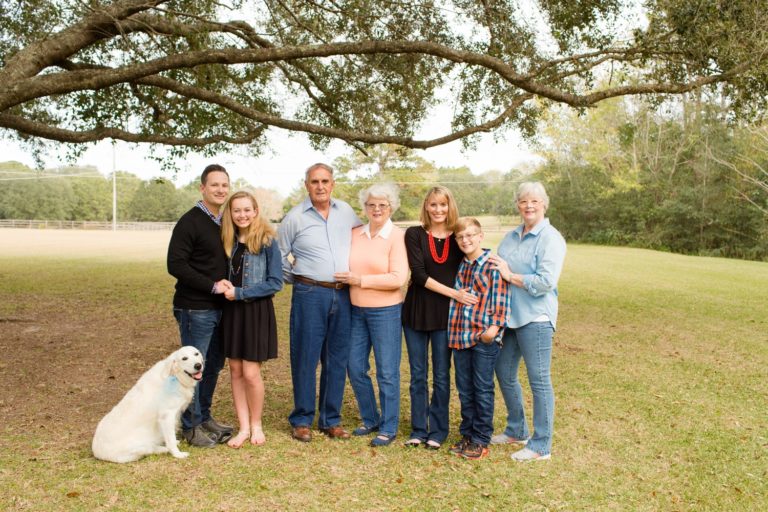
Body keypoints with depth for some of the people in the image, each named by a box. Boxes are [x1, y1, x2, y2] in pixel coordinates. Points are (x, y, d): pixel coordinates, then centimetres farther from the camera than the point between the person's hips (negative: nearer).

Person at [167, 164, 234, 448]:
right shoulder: (189, 222, -11)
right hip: (195, 309, -7)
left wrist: (228, 285, 4)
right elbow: (175, 265, -17)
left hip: (220, 307, 7)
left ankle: (204, 416, 30)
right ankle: (191, 426, 15)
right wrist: (212, 286, -19)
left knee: (214, 365, 15)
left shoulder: (226, 222, 11)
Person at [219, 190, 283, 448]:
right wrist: (224, 288, -3)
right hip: (231, 311, 5)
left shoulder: (267, 241, -8)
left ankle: (256, 425, 18)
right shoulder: (228, 241, 7)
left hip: (257, 311, -5)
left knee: (251, 373, -2)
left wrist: (240, 293, -15)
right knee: (235, 371, 7)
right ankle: (243, 427, 19)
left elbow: (275, 282, -11)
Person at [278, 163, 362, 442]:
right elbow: (281, 256, 5)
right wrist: (296, 280, 7)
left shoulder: (346, 212, 9)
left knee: (337, 360, 9)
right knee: (305, 359, 0)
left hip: (343, 295, 4)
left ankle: (331, 420, 21)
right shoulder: (294, 217, -2)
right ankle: (301, 420, 15)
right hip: (310, 295, -3)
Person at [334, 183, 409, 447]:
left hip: (385, 311, -5)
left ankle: (389, 428, 17)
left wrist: (361, 280, -16)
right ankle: (370, 419, 30)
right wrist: (346, 279, 1)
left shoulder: (397, 236, -9)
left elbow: (398, 278, -17)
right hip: (356, 310, 6)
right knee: (355, 368, 11)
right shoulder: (354, 234, 6)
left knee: (387, 372, 3)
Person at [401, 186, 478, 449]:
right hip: (416, 311, 0)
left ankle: (437, 430, 20)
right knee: (418, 375, 8)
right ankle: (418, 430, 20)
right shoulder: (414, 234, -3)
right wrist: (454, 293, -16)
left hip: (445, 314, 1)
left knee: (441, 376, 7)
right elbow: (419, 274, -12)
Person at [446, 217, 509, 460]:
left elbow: (500, 298, -11)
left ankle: (481, 440, 15)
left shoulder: (493, 264, -7)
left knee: (483, 390, 4)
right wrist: (453, 332, 15)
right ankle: (467, 434, 27)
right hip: (460, 336, 6)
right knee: (464, 390, 13)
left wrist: (495, 326, -20)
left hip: (484, 337, -6)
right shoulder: (460, 267, 12)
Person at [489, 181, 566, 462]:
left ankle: (541, 446, 14)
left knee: (539, 381, 1)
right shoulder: (511, 236, 12)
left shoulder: (551, 238, -10)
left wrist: (511, 276, -14)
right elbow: (495, 269, 17)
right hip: (510, 315, 8)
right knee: (504, 372, 17)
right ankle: (517, 430, 35)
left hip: (535, 318, -8)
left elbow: (546, 282, -20)